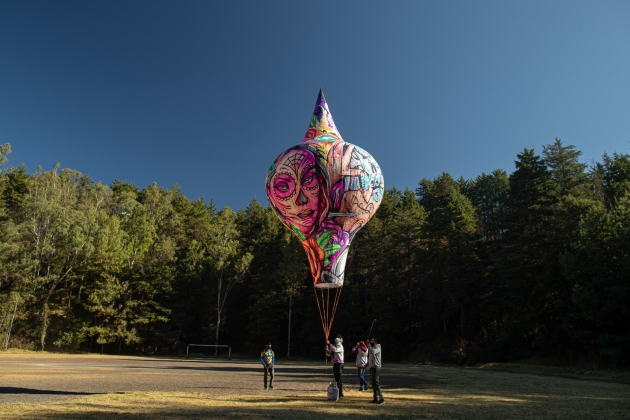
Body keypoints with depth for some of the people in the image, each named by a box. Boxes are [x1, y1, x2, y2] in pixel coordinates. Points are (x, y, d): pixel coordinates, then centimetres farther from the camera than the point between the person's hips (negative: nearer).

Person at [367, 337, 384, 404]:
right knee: (372, 383, 11)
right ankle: (376, 398, 19)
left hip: (376, 367, -9)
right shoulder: (371, 348, 19)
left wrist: (368, 345, -18)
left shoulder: (377, 347, -7)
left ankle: (381, 399, -10)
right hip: (371, 367, 9)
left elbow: (372, 352, -29)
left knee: (376, 383, -12)